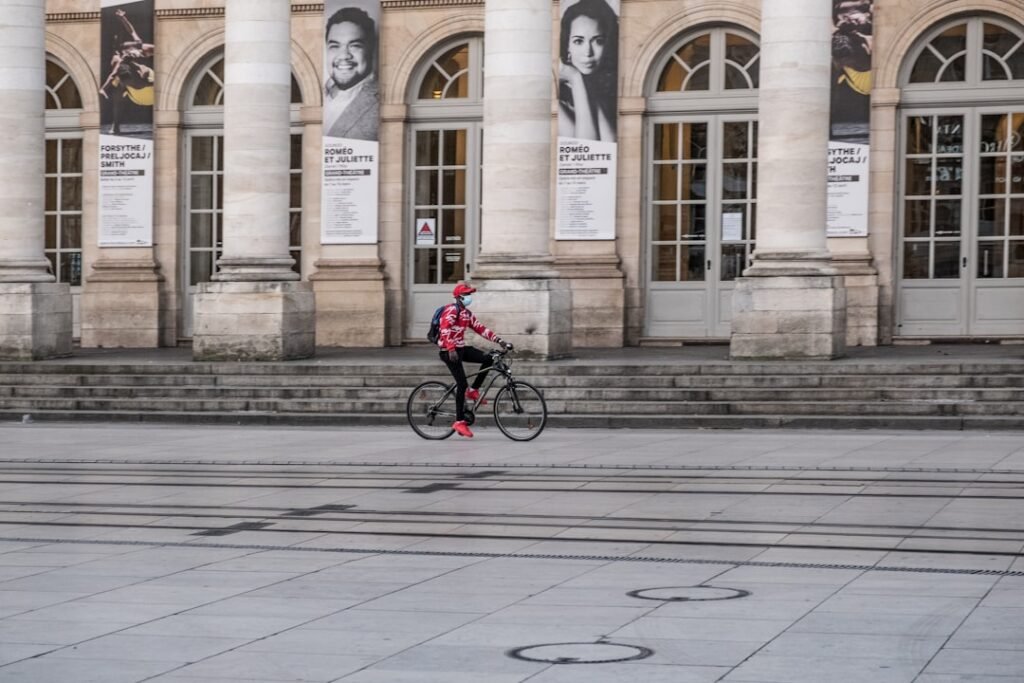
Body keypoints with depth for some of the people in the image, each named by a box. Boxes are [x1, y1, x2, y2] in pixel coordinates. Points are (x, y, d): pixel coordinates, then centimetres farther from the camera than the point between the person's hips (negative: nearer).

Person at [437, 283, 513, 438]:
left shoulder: (467, 313, 14)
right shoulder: (452, 310, -14)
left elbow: (480, 328, 13)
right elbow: (445, 329, -26)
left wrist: (499, 340, 4)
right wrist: (451, 349, -36)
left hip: (461, 348, 9)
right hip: (449, 351, -8)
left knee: (488, 359, -6)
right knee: (462, 384, -13)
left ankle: (473, 391, 6)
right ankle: (460, 422, -8)